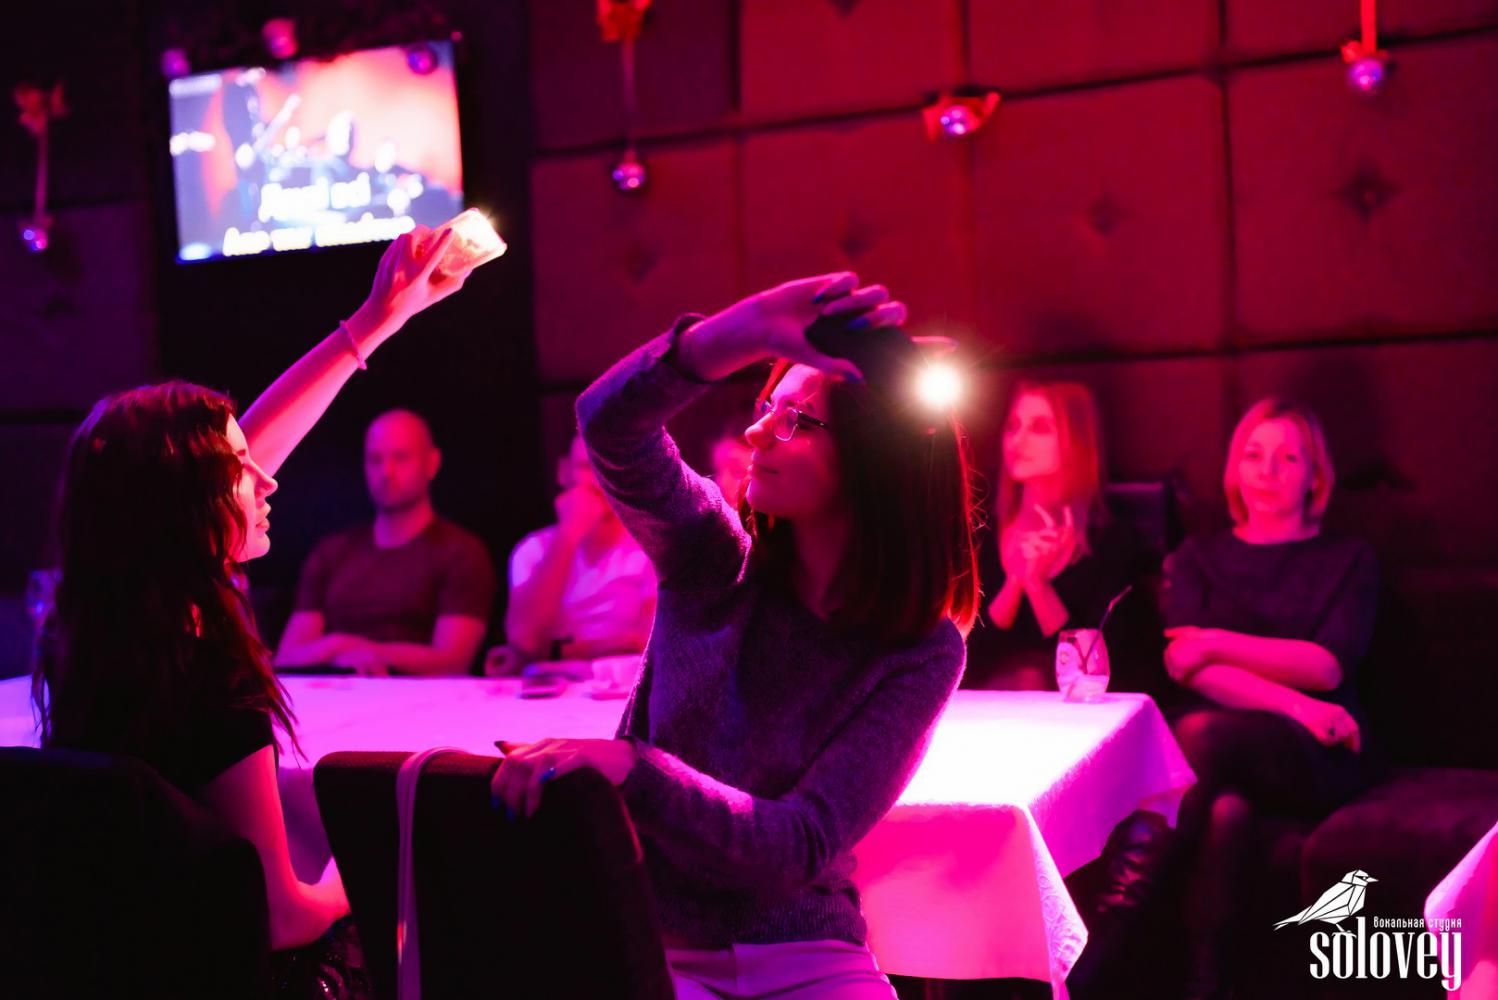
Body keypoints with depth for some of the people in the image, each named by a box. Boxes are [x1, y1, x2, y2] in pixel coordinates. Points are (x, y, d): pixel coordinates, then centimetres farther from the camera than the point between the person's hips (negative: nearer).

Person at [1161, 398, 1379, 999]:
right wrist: (1290, 702, -14)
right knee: (1228, 810, -38)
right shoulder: (1198, 557, 19)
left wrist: (1221, 645, -6)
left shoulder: (1349, 559, 16)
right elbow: (1180, 662, -1)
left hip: (1316, 753, -1)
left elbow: (1329, 666, -2)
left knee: (1203, 733, -35)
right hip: (1226, 745, 2)